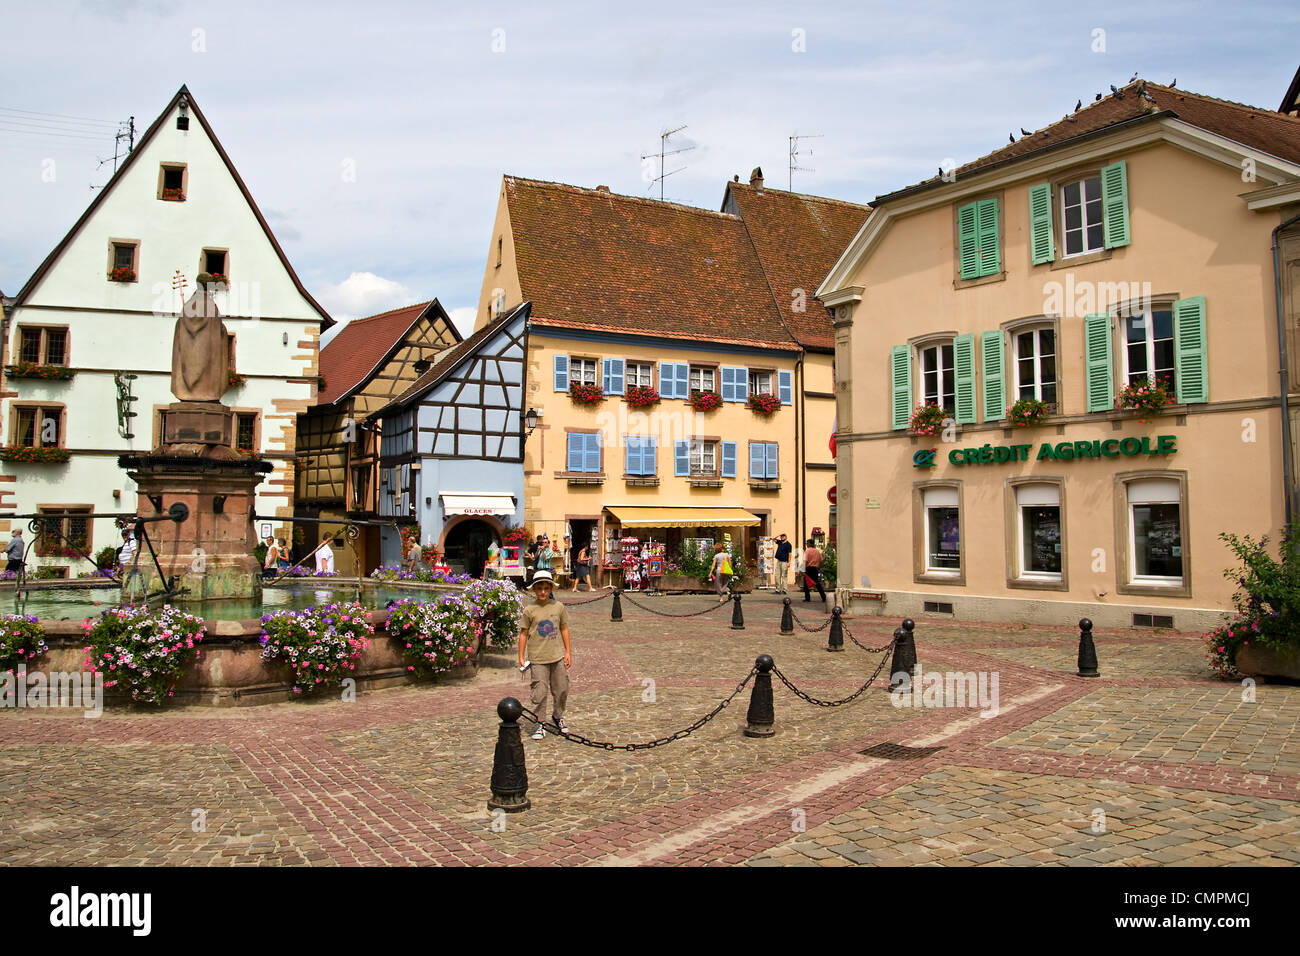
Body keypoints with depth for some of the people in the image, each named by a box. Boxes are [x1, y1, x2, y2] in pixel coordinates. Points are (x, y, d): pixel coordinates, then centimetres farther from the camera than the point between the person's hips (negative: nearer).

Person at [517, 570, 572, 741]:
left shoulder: (558, 607, 3)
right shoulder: (529, 610, -4)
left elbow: (564, 629, 11)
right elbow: (523, 633, 0)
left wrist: (568, 652, 9)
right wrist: (521, 657, -2)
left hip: (557, 656, 3)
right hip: (537, 658, -3)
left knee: (562, 689, 11)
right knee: (539, 692, -4)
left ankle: (557, 716, 34)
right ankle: (539, 725, 7)